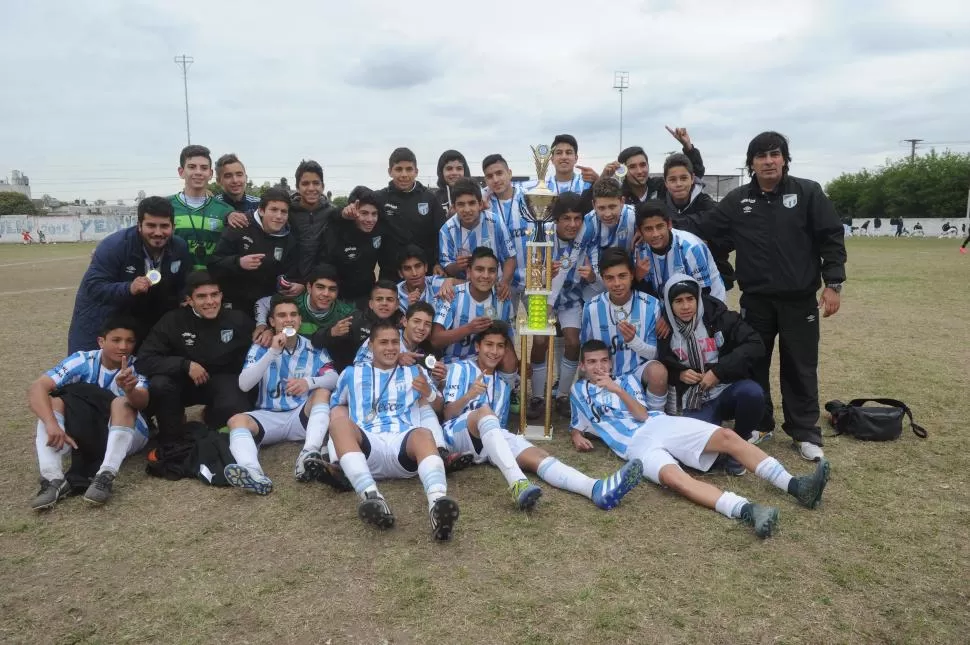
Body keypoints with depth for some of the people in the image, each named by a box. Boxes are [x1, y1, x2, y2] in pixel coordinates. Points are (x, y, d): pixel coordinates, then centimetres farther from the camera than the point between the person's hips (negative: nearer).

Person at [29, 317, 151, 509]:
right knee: (53, 402, -21)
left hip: (126, 437, -2)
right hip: (85, 433, 2)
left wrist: (130, 390, -58)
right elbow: (37, 387, -22)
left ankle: (105, 477, -39)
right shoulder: (83, 361, -11)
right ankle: (54, 480, -33)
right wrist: (51, 424, -38)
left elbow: (143, 402, -34)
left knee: (122, 403, -31)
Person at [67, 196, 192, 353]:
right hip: (99, 322, -4)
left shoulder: (181, 249, -8)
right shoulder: (114, 245, -22)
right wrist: (128, 289, -42)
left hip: (145, 325, 4)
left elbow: (182, 289, 3)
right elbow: (93, 286, -26)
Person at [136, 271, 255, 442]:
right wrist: (185, 364, -26)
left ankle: (212, 414, 7)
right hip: (185, 381, 1)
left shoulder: (237, 320, -10)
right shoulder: (174, 320, -12)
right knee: (158, 384, -32)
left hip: (223, 381, -1)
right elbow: (145, 359, -17)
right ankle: (170, 439, -6)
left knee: (237, 412, -33)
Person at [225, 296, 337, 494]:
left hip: (302, 416, 0)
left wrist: (308, 382, -29)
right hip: (269, 416, 0)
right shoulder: (261, 347, 4)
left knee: (323, 392, -26)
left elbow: (333, 378, -7)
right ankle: (253, 473, -57)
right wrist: (273, 352, -18)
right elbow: (244, 385, -9)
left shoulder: (313, 348, 5)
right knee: (237, 420, -27)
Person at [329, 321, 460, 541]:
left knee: (424, 434, -36)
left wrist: (428, 393, -1)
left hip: (403, 444, 0)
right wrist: (343, 430, 11)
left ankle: (437, 502, -64)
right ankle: (371, 496, -53)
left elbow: (438, 407, 22)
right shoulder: (352, 373, 27)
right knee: (339, 423, -33)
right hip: (366, 446, 0)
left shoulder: (414, 372, 27)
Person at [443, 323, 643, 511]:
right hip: (457, 433, -4)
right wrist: (468, 396, -20)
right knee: (484, 411, -37)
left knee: (536, 454, -23)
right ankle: (518, 484, -57)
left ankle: (597, 488, -48)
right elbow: (447, 413, -2)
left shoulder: (502, 384, 26)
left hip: (488, 441, 4)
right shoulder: (461, 369, 8)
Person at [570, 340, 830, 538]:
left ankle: (795, 486, -25)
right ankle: (746, 511, -57)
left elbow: (642, 415, 6)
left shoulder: (625, 380, 20)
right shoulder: (579, 391, 19)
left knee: (727, 436, -19)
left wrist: (617, 389, -7)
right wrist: (577, 437, 6)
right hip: (636, 444, -4)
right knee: (673, 477, -37)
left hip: (660, 424, 4)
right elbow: (577, 426, 30)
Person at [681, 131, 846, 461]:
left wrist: (833, 284, -8)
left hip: (800, 298, -2)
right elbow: (701, 227, 1)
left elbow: (832, 238, -3)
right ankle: (757, 424, 26)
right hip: (755, 299, 2)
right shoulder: (737, 200, 3)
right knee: (753, 363, 10)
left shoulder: (808, 193, -2)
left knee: (800, 366, 6)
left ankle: (805, 432, 19)